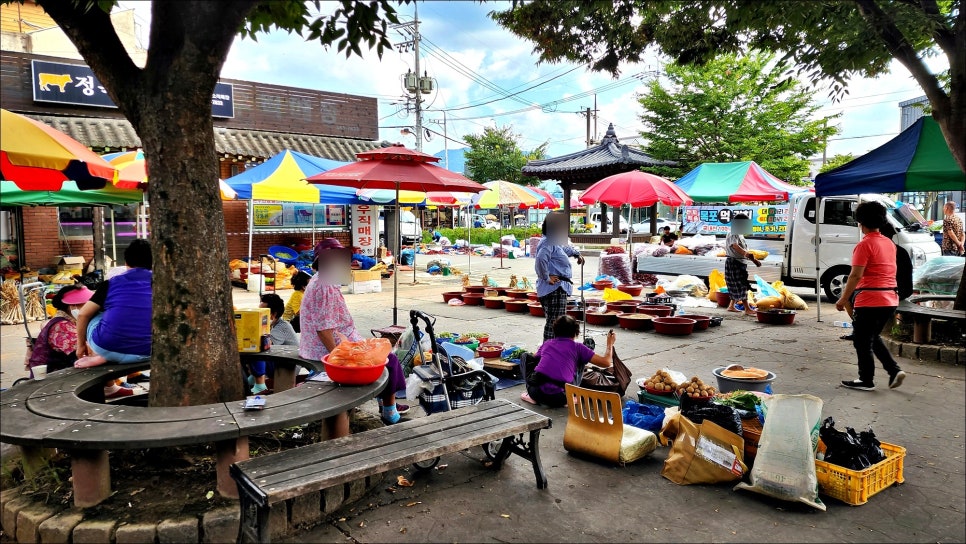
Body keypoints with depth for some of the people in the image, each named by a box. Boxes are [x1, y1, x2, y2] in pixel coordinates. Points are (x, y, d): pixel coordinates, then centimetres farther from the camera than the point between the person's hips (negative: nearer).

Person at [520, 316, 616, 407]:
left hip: (535, 391, 2)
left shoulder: (547, 343, 19)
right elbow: (606, 362, 6)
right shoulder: (577, 347, 8)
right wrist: (610, 344, 24)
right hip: (559, 399, -2)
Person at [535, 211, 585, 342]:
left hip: (559, 288, 11)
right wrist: (546, 277, -24)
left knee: (555, 322, 13)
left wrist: (577, 254, 56)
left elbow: (565, 248, 44)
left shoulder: (556, 242, 20)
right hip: (554, 289, -11)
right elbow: (541, 259, -32)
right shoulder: (548, 243, -14)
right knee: (554, 322, -12)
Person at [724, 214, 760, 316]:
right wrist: (745, 253, -50)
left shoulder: (740, 235, 17)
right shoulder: (732, 235, -14)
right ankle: (747, 309, -9)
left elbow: (745, 250, 22)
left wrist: (754, 260, 15)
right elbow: (735, 246, -34)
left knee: (737, 287, 14)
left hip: (740, 263, 10)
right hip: (733, 262, -10)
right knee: (741, 286, -9)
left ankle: (731, 306, 24)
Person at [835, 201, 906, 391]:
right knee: (873, 337, 24)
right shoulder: (889, 243, 11)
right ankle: (894, 370, 15)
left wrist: (843, 299, -13)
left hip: (870, 300, -8)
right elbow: (889, 271, 17)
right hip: (890, 299, 8)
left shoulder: (865, 244, -14)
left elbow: (856, 275, -19)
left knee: (862, 341, 5)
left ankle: (866, 380, 14)